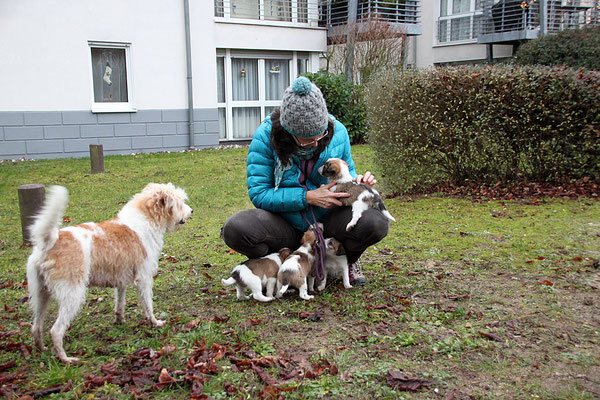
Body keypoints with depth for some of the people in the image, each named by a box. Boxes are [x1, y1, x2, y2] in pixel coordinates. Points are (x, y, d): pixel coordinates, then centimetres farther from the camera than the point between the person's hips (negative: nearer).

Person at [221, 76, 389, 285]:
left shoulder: (337, 131, -6)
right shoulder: (265, 136, -16)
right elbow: (258, 193, -17)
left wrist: (357, 182, -14)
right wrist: (308, 197, -25)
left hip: (327, 221, 2)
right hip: (285, 227, -1)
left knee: (376, 222, -28)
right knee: (235, 228, -31)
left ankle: (348, 260, 9)